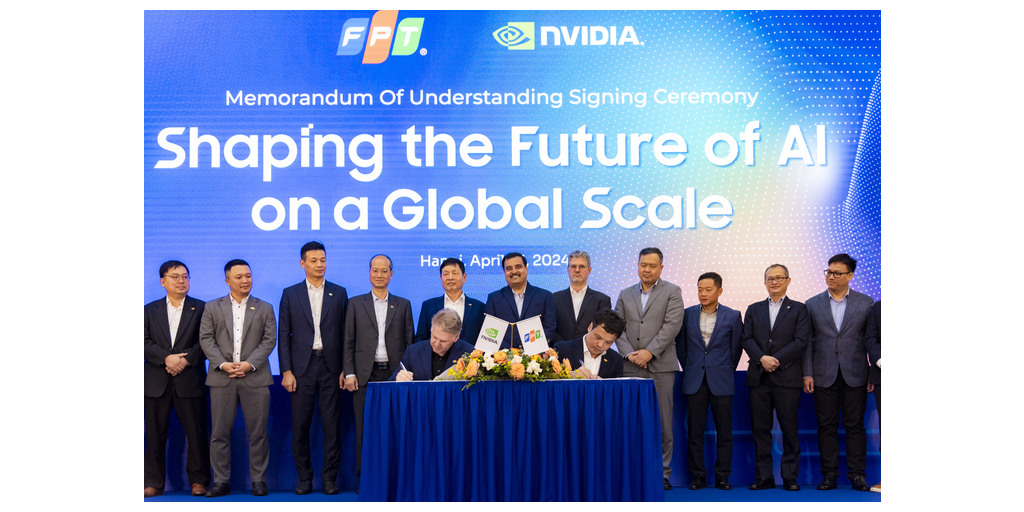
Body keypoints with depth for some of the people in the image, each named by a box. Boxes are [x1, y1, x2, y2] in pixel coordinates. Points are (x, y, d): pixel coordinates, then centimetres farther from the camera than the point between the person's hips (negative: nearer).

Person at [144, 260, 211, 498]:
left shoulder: (201, 308, 7)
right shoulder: (150, 310, 12)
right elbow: (145, 342, 1)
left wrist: (186, 359, -14)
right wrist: (166, 358, -14)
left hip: (190, 380, -1)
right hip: (157, 382, 2)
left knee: (196, 432, 0)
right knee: (155, 433, 4)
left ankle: (198, 480, 10)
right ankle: (154, 482, 13)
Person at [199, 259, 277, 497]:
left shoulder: (265, 308, 11)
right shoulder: (212, 308, 11)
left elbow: (269, 340, 2)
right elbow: (206, 339, 2)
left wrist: (249, 364, -11)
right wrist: (223, 364, -12)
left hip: (255, 378, 0)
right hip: (221, 378, 1)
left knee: (258, 432, 0)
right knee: (220, 432, 1)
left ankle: (258, 479, 9)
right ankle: (221, 481, 9)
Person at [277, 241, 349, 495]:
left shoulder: (339, 293, 8)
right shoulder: (290, 294, 8)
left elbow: (345, 334, 6)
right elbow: (283, 335, 5)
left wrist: (345, 369, -1)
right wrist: (286, 371, -4)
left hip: (330, 367, 0)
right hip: (302, 368, 0)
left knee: (332, 425, 0)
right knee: (300, 426, 2)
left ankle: (330, 477, 9)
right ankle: (304, 478, 13)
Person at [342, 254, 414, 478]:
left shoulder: (403, 305, 10)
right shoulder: (356, 304, 9)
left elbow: (409, 343, 8)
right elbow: (348, 343, 6)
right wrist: (349, 373, -3)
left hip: (394, 375, 0)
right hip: (365, 375, 0)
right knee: (364, 430, 2)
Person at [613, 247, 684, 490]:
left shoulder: (672, 292, 4)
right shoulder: (625, 295, 15)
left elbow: (672, 325, -7)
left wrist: (650, 351, -14)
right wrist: (628, 353, -7)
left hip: (661, 367, -3)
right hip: (631, 368, 3)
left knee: (663, 422, 0)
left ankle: (662, 472, 7)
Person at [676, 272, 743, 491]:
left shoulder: (732, 316, 0)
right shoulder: (687, 314, 4)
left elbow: (736, 348, 7)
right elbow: (680, 345, 12)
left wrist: (726, 372, 10)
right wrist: (689, 369, 11)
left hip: (721, 382, -1)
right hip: (695, 381, 1)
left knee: (724, 431, 2)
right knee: (695, 431, 2)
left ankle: (722, 477, 11)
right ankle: (698, 476, 10)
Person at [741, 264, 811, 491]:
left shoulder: (798, 309, 7)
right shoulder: (754, 309, 16)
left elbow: (801, 341, -4)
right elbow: (747, 339, 5)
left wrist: (777, 360, -12)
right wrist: (762, 358, -12)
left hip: (787, 377, -3)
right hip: (759, 378, 3)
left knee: (789, 428, 0)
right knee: (760, 429, 3)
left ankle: (790, 477, 9)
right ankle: (764, 477, 10)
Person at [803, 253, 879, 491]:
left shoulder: (865, 302, 5)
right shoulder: (812, 304, 6)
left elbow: (869, 339, 4)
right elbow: (807, 342, 4)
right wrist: (807, 374, -2)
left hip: (854, 375, -1)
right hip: (824, 376, 1)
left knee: (855, 426, 3)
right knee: (827, 426, 4)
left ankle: (857, 474, 10)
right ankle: (829, 475, 11)